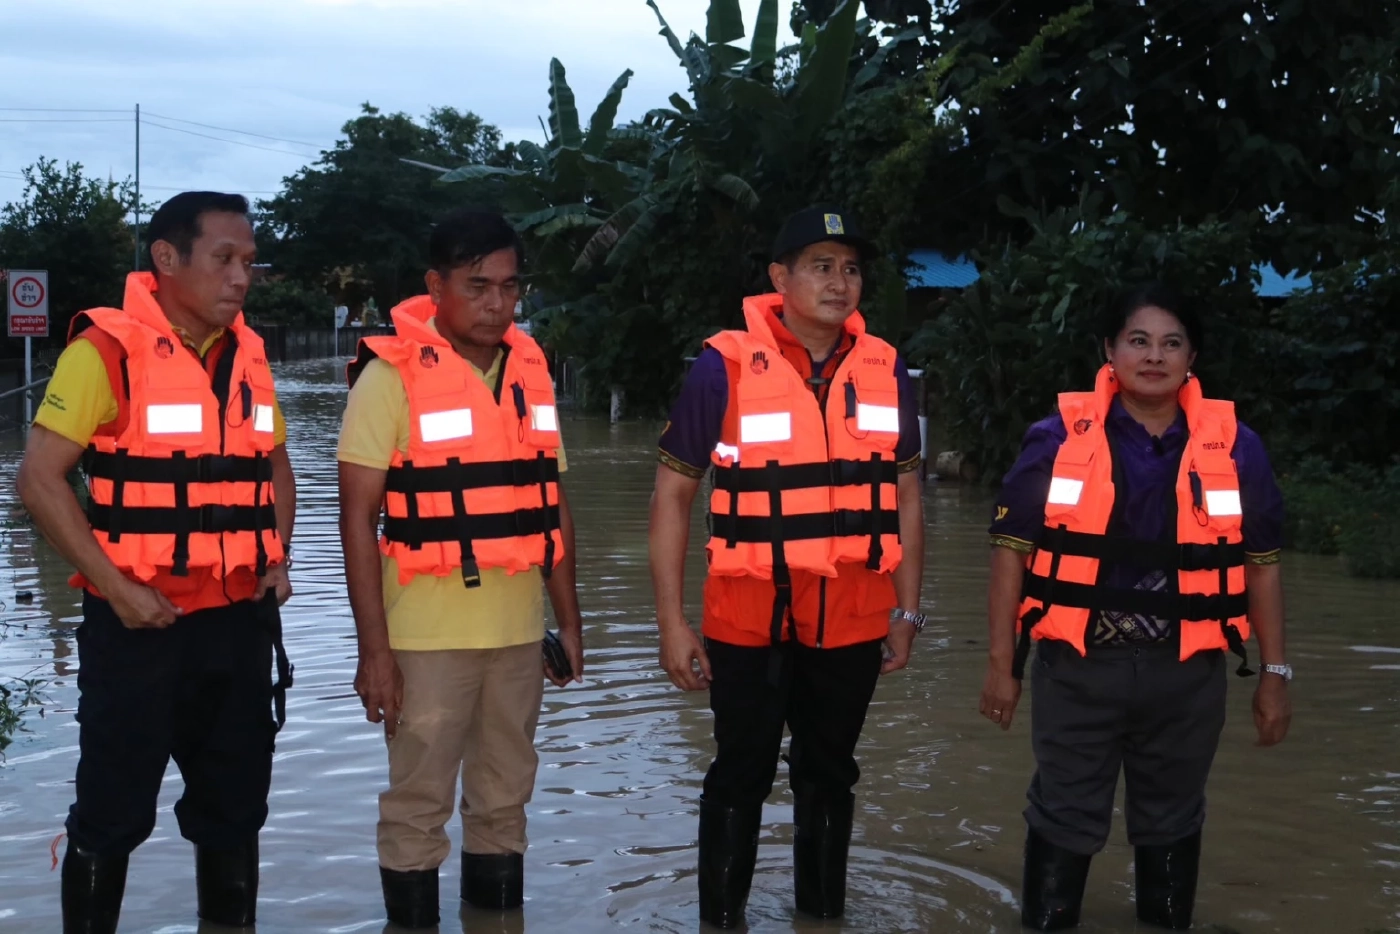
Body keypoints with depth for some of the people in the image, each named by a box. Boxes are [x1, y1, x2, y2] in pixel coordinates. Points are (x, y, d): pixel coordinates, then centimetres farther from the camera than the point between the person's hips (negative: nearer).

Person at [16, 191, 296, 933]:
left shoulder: (248, 354, 8)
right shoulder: (106, 350, -12)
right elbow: (39, 481, -14)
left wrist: (278, 558, 5)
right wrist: (116, 589, -17)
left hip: (240, 620, 6)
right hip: (142, 622, -6)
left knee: (233, 807, 15)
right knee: (114, 814, 3)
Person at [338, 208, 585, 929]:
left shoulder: (531, 370, 7)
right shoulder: (392, 375, -10)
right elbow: (359, 518, -11)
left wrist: (568, 617, 12)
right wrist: (374, 647, -14)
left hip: (519, 629, 5)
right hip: (428, 634, -5)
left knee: (505, 797, 15)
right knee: (418, 803, 4)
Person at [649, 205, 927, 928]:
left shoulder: (886, 371, 1)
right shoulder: (725, 366, -10)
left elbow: (905, 496, 11)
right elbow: (672, 494, -6)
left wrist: (905, 612, 9)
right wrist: (671, 620, -10)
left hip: (852, 624, 3)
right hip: (749, 622, -3)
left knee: (829, 776, 17)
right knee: (742, 778, 7)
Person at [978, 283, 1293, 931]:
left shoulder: (1234, 447, 0)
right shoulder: (1058, 439, -5)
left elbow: (1261, 564, 6)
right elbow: (1012, 550, -2)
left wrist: (1274, 673, 6)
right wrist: (1002, 663, -3)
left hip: (1187, 675, 2)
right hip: (1077, 669, -2)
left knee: (1171, 823, 18)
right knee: (1063, 822, 8)